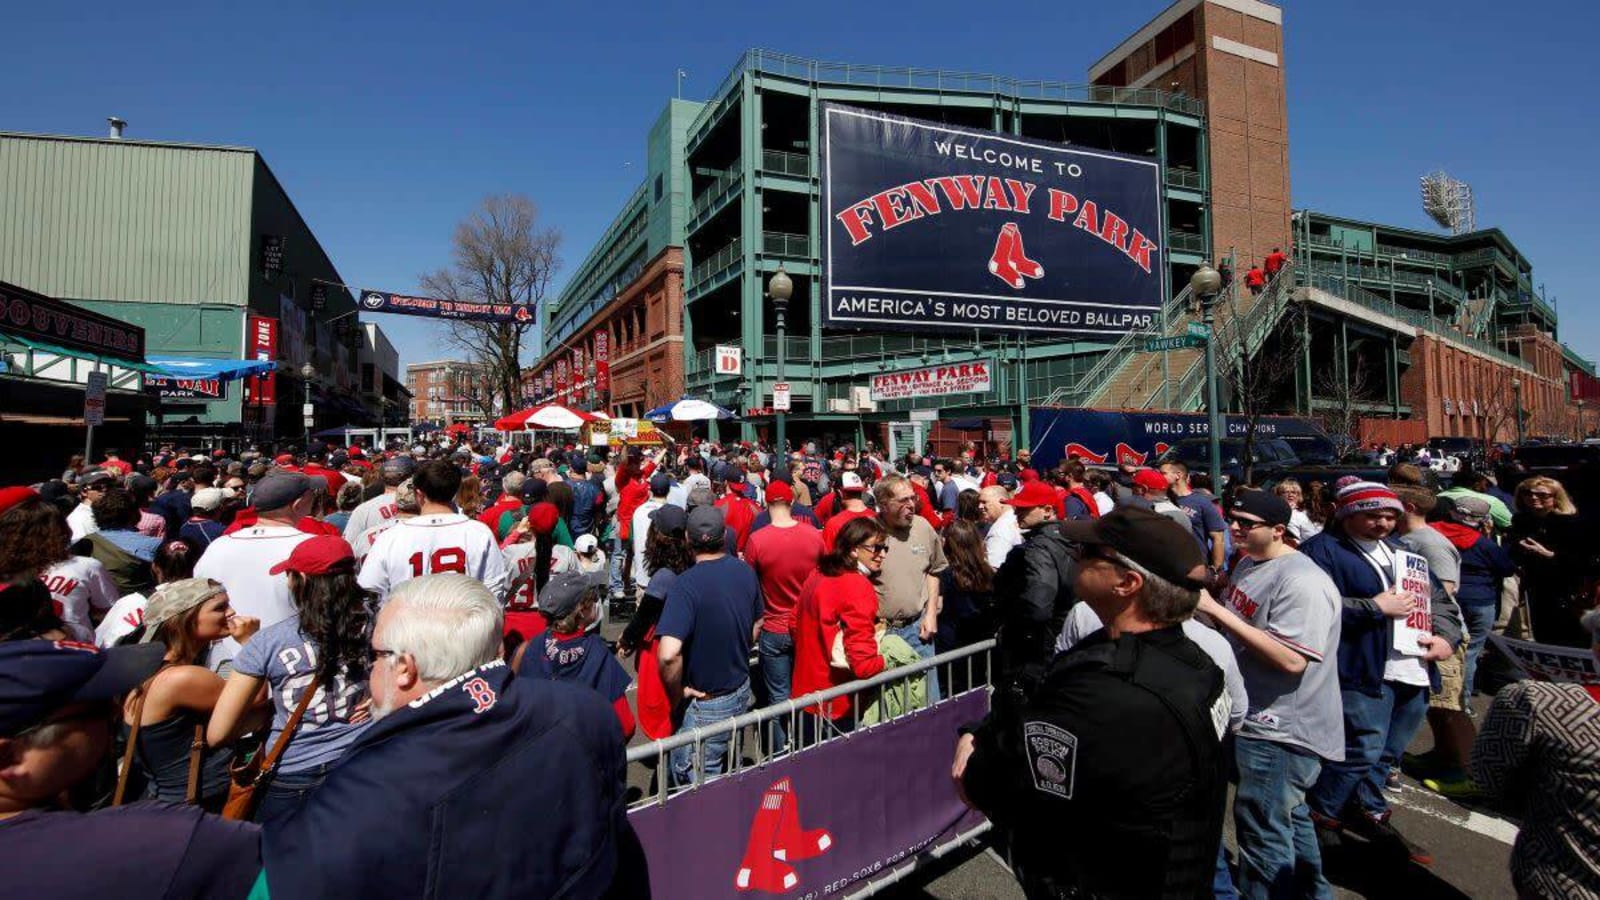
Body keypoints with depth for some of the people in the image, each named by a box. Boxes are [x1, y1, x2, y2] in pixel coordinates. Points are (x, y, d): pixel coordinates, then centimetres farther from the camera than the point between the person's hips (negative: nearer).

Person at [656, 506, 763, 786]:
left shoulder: (686, 584, -26)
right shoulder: (745, 572, -5)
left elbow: (669, 654, -36)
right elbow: (756, 624, 10)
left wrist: (677, 693, -18)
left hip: (705, 702, -7)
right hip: (742, 690, 7)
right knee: (726, 770, 27)